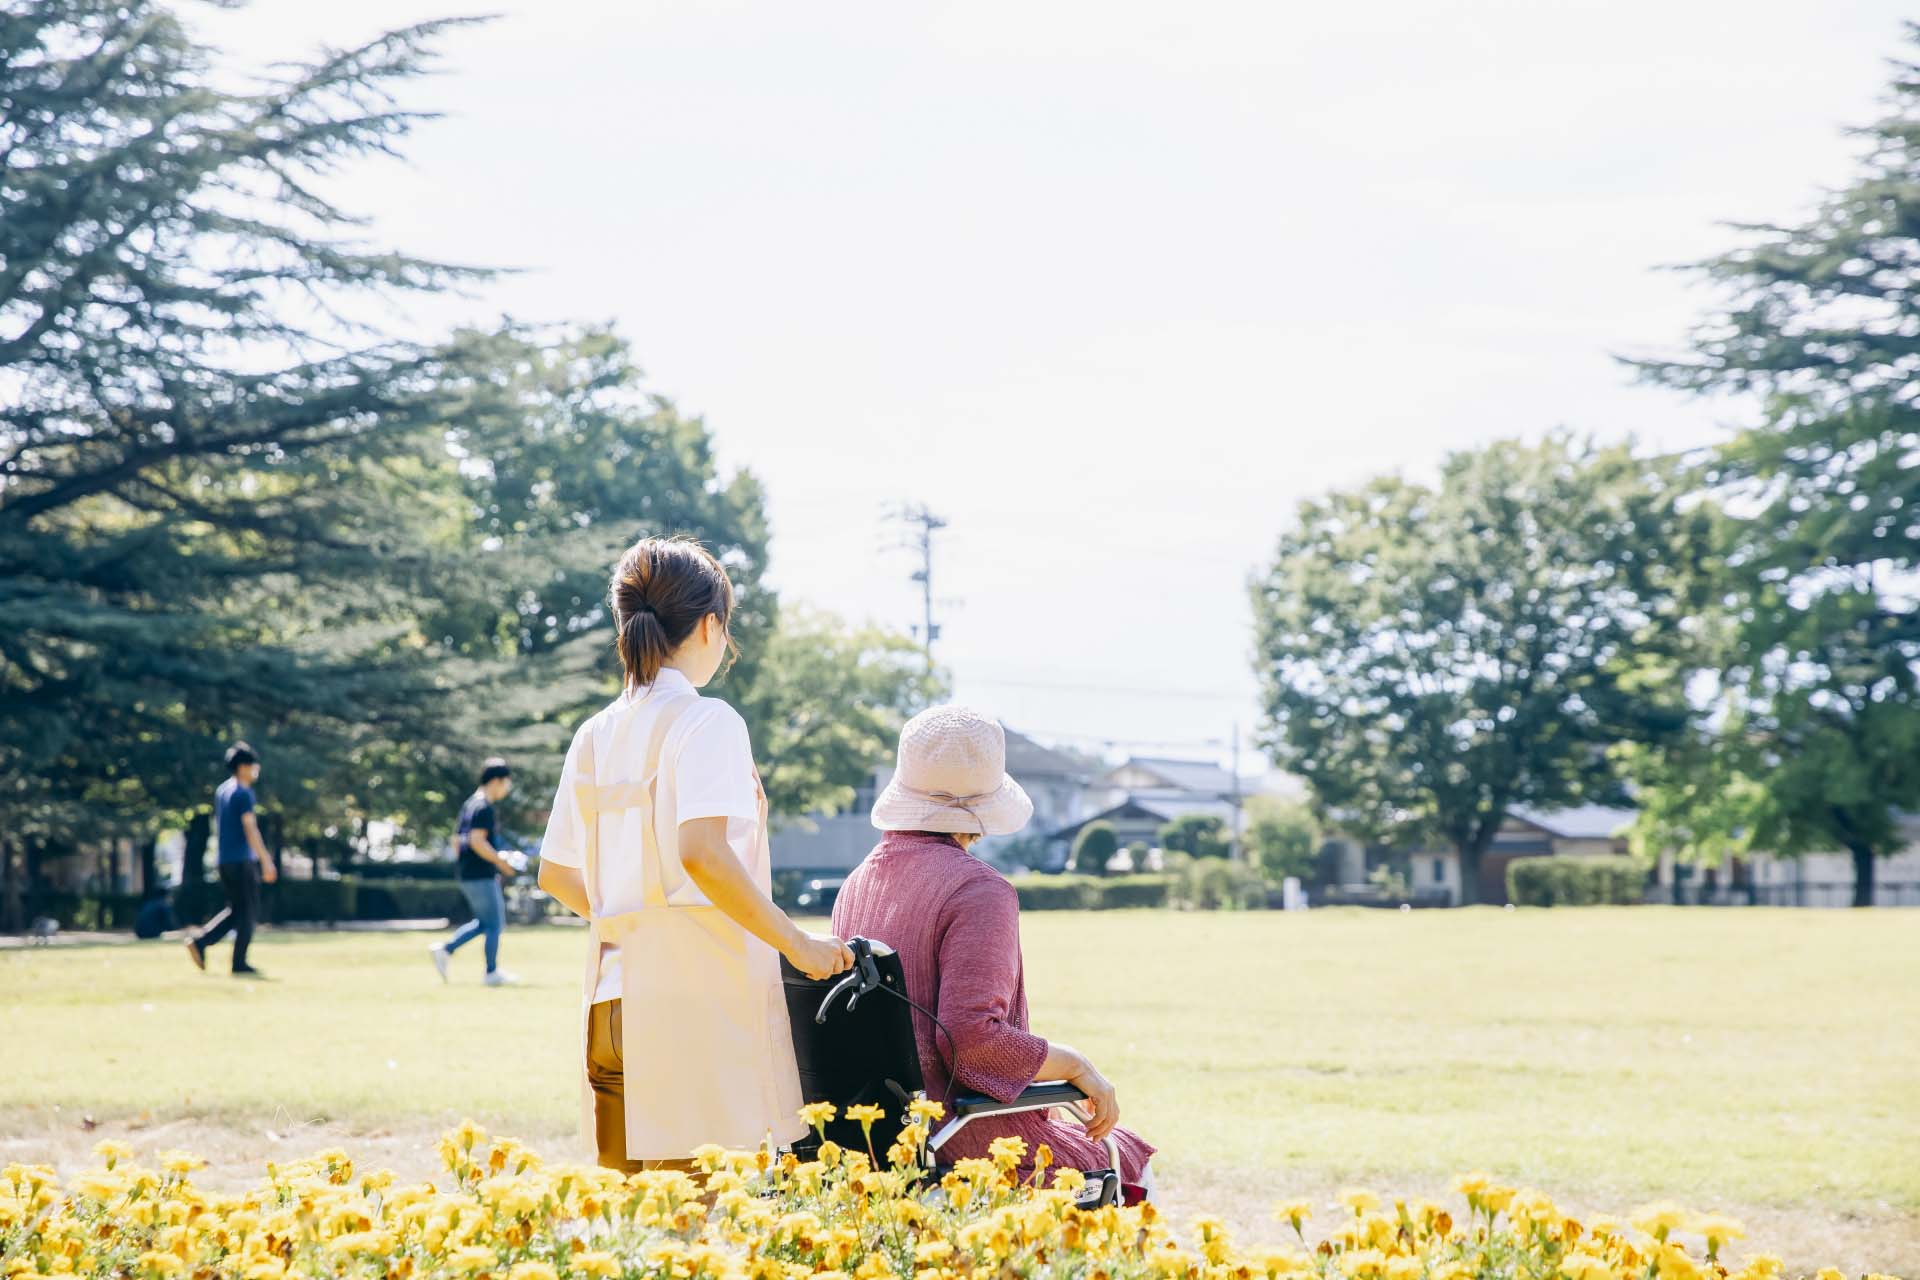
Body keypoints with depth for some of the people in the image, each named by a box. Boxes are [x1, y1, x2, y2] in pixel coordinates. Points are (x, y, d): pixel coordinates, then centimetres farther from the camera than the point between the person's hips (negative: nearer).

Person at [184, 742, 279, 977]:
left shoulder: (221, 791, 14)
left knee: (236, 910, 15)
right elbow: (250, 829, -18)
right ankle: (239, 964, 1)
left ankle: (199, 942, 1)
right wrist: (266, 861, -16)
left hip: (225, 860, 8)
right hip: (243, 860, -8)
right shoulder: (243, 793, -13)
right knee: (248, 912, 0)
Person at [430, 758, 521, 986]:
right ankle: (492, 973, 5)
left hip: (467, 874, 10)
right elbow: (477, 841, -24)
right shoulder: (485, 808, -14)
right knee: (494, 924, 0)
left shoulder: (469, 805, 16)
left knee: (485, 922, 17)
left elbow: (456, 841, 19)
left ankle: (445, 950, 10)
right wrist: (501, 862, -17)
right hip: (481, 876, -10)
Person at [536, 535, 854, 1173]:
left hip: (613, 1002, 7)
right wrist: (797, 944, -14)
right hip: (698, 1000, -7)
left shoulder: (596, 735, 13)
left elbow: (555, 873, 20)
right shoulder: (705, 721, -8)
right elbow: (703, 853, -22)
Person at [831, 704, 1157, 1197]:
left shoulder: (858, 882, 6)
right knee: (1127, 1160, 16)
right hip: (966, 1140, -8)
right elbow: (973, 1033, -27)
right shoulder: (978, 890, -19)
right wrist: (1075, 1064, -13)